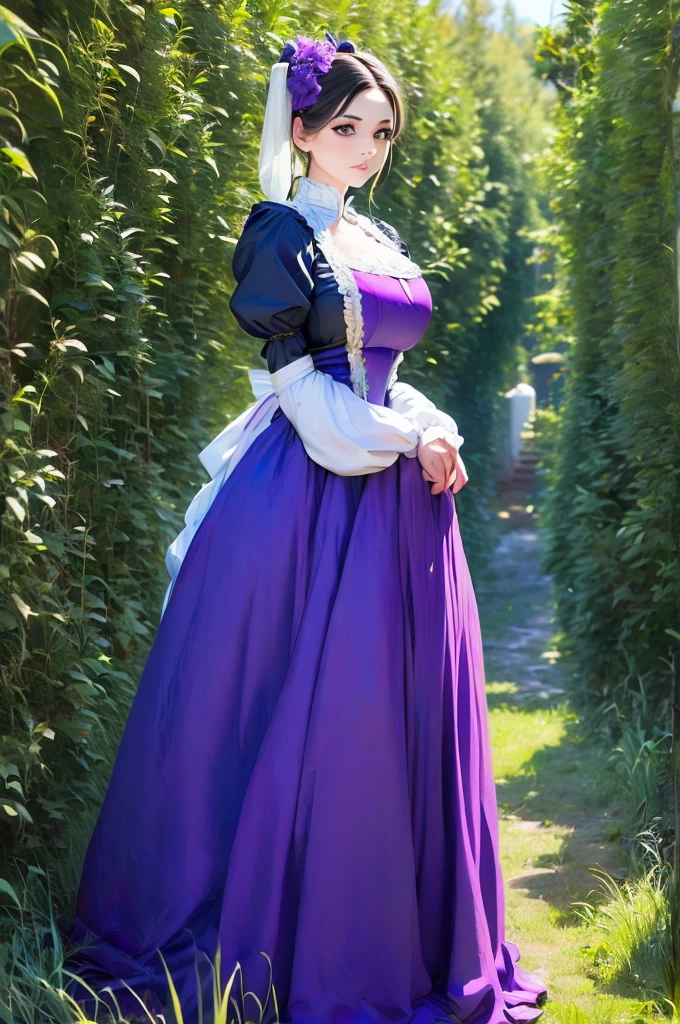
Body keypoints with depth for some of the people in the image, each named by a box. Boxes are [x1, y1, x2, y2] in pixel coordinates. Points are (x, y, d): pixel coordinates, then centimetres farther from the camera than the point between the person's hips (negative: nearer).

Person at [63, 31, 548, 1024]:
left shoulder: (381, 241, 17)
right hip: (308, 502, -7)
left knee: (395, 713, 8)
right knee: (301, 721, -4)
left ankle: (397, 944, 21)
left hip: (399, 496, 7)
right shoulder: (280, 233, -4)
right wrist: (412, 437, -10)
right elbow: (300, 384, -10)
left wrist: (432, 428, 1)